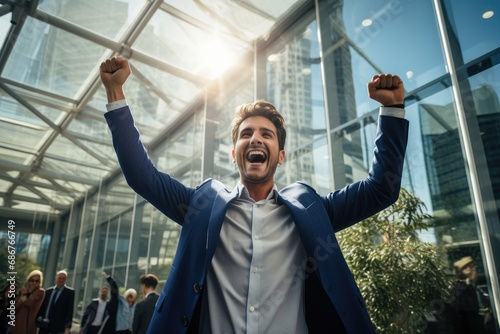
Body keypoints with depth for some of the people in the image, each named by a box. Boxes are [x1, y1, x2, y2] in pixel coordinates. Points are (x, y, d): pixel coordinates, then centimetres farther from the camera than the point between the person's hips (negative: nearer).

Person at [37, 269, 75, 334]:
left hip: (58, 326, -4)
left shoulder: (70, 292, -1)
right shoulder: (48, 291, 13)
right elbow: (42, 306, 15)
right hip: (44, 325, 5)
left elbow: (70, 310, -6)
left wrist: (68, 326, -13)